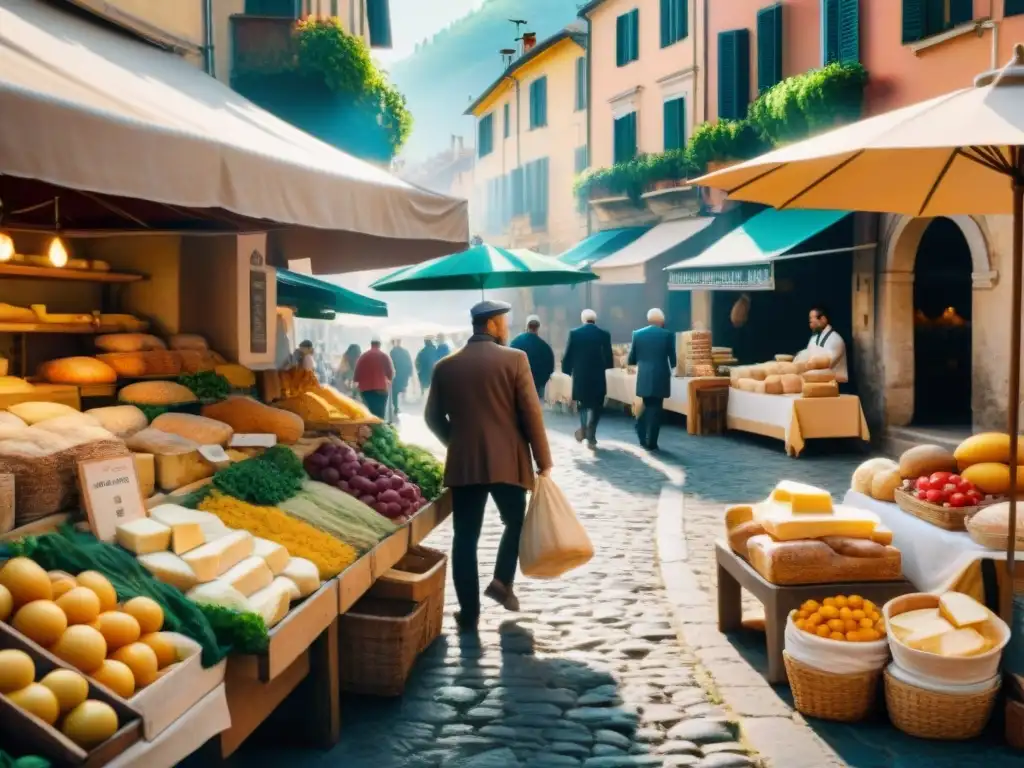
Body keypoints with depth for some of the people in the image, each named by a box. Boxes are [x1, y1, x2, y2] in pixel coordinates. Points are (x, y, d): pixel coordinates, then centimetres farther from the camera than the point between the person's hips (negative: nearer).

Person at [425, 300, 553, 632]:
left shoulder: (445, 366, 5)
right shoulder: (514, 359, -6)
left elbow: (433, 417, 9)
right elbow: (531, 413, -8)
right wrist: (543, 461, -1)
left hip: (463, 463, 2)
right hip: (507, 461, -2)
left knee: (465, 537, 6)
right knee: (515, 522, 21)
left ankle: (469, 613, 6)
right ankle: (502, 582, 8)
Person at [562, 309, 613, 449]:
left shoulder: (574, 333, -4)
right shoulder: (604, 334, -4)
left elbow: (568, 355, -4)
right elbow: (609, 359, -2)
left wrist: (567, 370, 12)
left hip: (580, 375, 1)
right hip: (598, 376, -1)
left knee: (583, 403, 22)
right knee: (595, 406, 8)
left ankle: (584, 429, 7)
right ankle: (590, 436, 2)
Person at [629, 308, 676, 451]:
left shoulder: (637, 334, 1)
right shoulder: (667, 335, -5)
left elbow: (631, 360, 4)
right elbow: (673, 359, 0)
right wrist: (671, 367, 23)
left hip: (644, 378, 3)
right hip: (660, 378, -3)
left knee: (647, 407, 19)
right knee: (655, 409, 4)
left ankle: (643, 438, 17)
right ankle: (651, 442, 4)